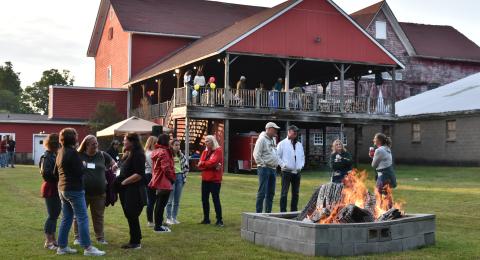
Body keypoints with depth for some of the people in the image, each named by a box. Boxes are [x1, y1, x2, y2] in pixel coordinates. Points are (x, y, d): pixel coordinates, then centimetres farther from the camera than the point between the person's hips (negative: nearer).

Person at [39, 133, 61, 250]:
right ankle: (48, 242, 8)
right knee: (52, 215, -2)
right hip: (51, 189, -9)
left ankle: (52, 239, 25)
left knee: (55, 214, 15)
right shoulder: (47, 156, -16)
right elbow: (45, 173, -22)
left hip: (56, 189, 9)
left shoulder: (54, 155, 10)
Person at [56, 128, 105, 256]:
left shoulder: (60, 152, 10)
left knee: (66, 218, 13)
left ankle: (62, 246, 17)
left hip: (62, 188, 9)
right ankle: (88, 248, -4)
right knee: (83, 218, -5)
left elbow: (56, 171, 18)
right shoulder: (72, 152, -17)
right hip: (74, 189, -9)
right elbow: (80, 171, -16)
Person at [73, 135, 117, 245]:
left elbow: (112, 163, 19)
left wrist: (114, 166, -2)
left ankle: (100, 237, 21)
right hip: (82, 193, -1)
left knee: (98, 216, 11)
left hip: (99, 193, 2)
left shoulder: (102, 155, 5)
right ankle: (78, 237, 19)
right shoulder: (79, 156, -1)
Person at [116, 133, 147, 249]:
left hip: (134, 192, -10)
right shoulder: (129, 154, 15)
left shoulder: (138, 155, -16)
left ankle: (135, 242, 5)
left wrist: (124, 182, -17)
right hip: (127, 191, 10)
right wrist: (120, 180, 9)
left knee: (132, 216, -4)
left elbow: (139, 174, -23)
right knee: (130, 216, 14)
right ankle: (135, 240, 22)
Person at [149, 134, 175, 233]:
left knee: (159, 204, 16)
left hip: (157, 180, 10)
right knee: (161, 204, -4)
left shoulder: (156, 151, 14)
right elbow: (166, 168, -23)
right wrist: (172, 178, -8)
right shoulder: (163, 152, -17)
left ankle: (158, 224, 25)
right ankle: (158, 226, 0)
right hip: (164, 182, -10)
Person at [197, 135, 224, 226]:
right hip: (205, 179, 7)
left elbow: (213, 162, -20)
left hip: (215, 179, -7)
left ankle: (219, 220, -1)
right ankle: (206, 219, 19)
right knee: (204, 199, 9)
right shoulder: (205, 152, 13)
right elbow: (200, 165, 1)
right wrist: (212, 166, -13)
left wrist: (202, 163, -4)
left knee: (215, 199, -5)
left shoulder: (218, 151, -6)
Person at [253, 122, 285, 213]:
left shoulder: (273, 139, 16)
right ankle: (258, 212, -4)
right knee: (262, 192, -8)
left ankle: (268, 212, 20)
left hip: (273, 169, 9)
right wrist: (263, 165, -16)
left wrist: (282, 164, 14)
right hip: (264, 168, -9)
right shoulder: (262, 139, -10)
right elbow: (256, 154, -16)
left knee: (271, 193, 12)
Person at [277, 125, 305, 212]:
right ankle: (283, 211, -1)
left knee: (296, 193, 10)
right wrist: (283, 165, -15)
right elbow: (277, 156, -4)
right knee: (284, 192, -4)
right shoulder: (282, 144, -1)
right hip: (286, 171, -6)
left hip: (297, 172, 6)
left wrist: (301, 165, 6)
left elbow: (302, 156, 22)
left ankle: (294, 211, 18)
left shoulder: (299, 144, 16)